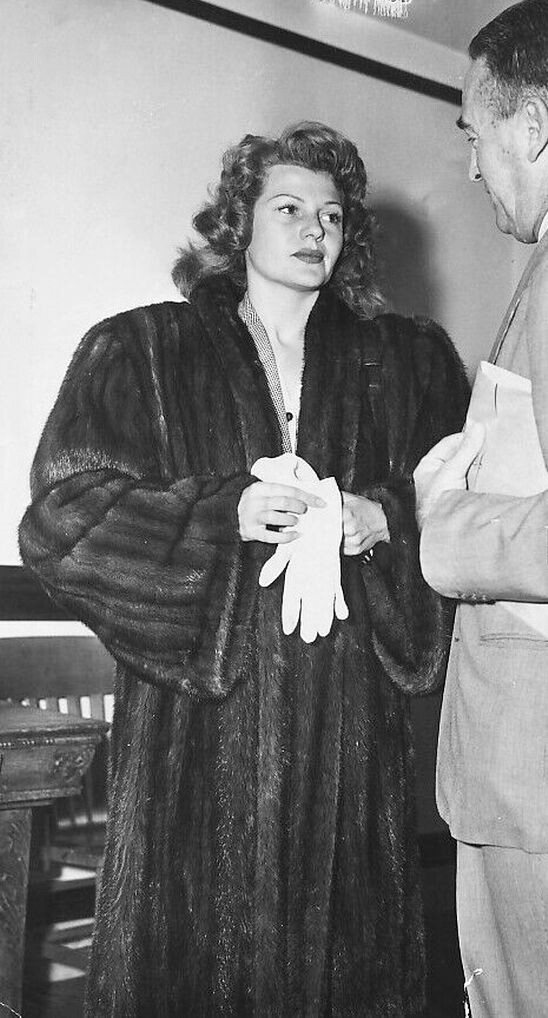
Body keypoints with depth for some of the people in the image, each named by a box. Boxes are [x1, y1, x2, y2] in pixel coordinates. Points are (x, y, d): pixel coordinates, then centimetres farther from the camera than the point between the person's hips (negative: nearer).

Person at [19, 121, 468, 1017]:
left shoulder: (405, 362, 13)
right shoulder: (140, 353, 5)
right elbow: (64, 518, -3)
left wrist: (381, 518, -10)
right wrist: (225, 514, -14)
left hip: (350, 725, 2)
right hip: (198, 720, -2)